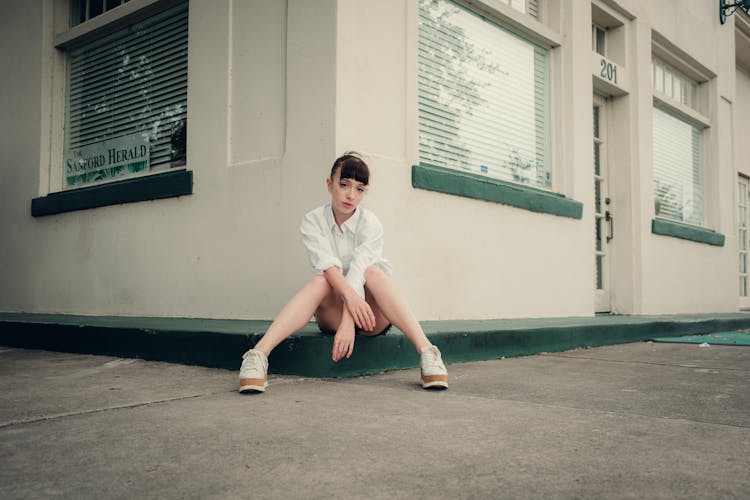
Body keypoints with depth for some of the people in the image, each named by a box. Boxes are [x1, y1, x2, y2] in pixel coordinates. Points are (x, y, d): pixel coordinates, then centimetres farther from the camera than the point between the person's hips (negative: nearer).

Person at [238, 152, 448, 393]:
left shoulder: (370, 224, -10)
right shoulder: (313, 221, -5)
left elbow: (359, 272, -24)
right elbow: (327, 265, -23)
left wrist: (349, 321, -38)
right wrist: (349, 294, -43)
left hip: (374, 319, -1)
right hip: (332, 316, 1)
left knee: (372, 272, -31)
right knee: (320, 282, -31)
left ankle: (426, 352, -44)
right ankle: (258, 355, -48)